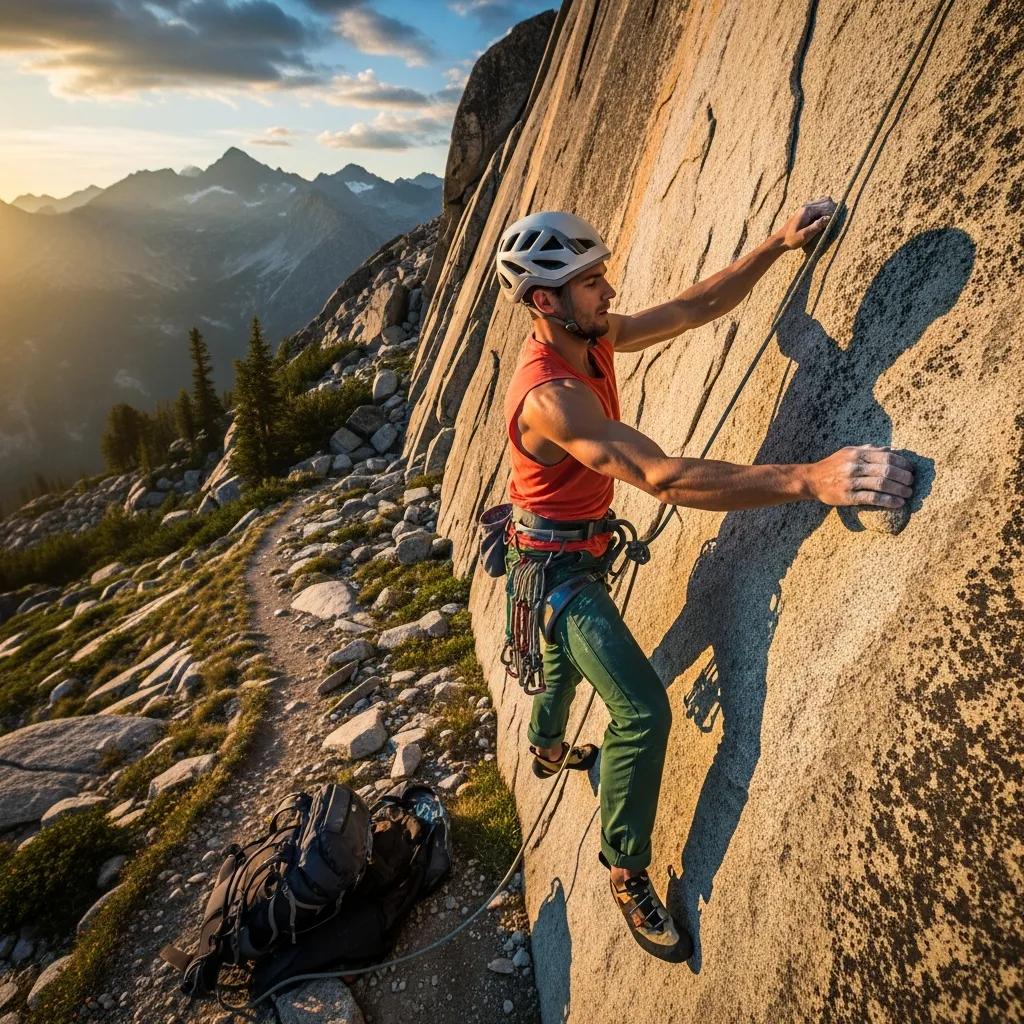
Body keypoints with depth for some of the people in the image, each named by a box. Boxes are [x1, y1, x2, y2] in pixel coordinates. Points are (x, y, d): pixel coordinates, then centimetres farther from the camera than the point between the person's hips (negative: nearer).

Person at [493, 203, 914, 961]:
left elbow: (695, 308, -1)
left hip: (581, 550, 9)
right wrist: (808, 480, -48)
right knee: (642, 708, -14)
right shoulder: (550, 396, -35)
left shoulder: (595, 338, -7)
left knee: (565, 661, 32)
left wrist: (778, 244, -7)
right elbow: (663, 478, -44)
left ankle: (548, 750, 62)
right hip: (558, 563, -9)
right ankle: (626, 872, 7)